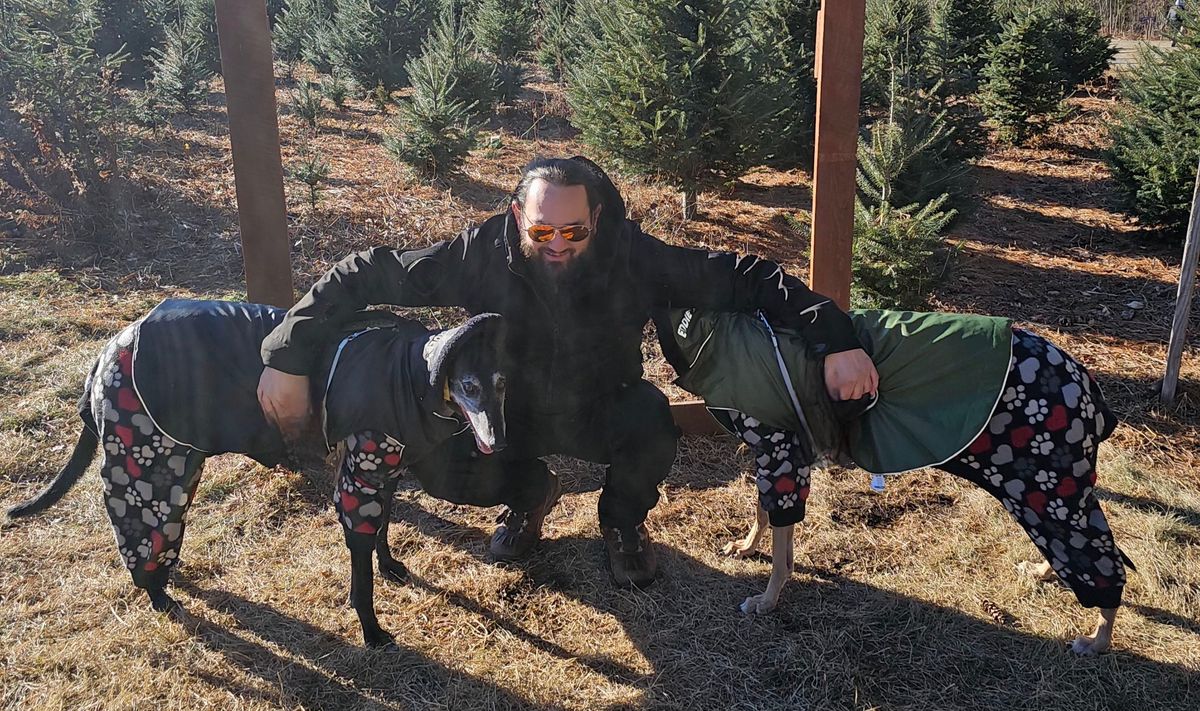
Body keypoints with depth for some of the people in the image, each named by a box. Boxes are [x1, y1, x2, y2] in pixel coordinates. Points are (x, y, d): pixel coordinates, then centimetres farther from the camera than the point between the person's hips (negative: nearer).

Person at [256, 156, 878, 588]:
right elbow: (361, 276, -21)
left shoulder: (633, 257, -27)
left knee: (649, 422, -34)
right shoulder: (481, 254, -27)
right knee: (436, 467, -24)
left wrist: (835, 341, -34)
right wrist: (288, 358, -28)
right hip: (510, 413, 1)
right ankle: (529, 494, 13)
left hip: (601, 412, -1)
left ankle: (623, 521, 4)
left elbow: (746, 278, -24)